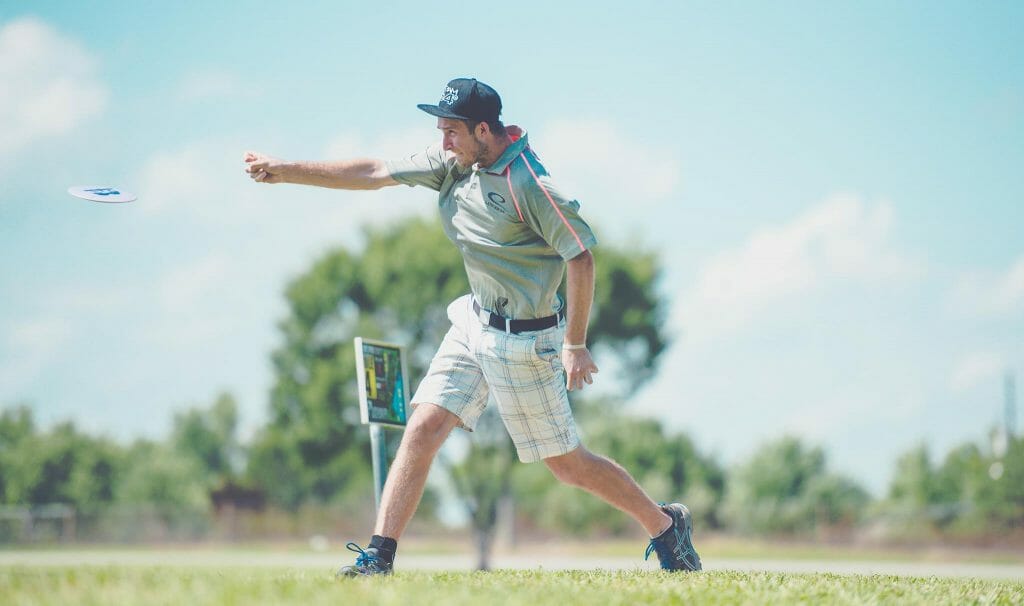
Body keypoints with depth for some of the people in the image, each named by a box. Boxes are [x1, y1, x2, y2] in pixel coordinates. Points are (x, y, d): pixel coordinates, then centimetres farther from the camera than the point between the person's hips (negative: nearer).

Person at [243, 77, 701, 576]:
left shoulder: (528, 183, -22)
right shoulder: (454, 161, 1)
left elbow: (580, 257, -21)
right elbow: (374, 173, 5)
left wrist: (575, 345, -20)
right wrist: (285, 171, 4)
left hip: (523, 341, -7)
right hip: (473, 324, 7)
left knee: (566, 463, 3)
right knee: (422, 428, -3)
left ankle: (665, 525, 21)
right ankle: (378, 556, -2)